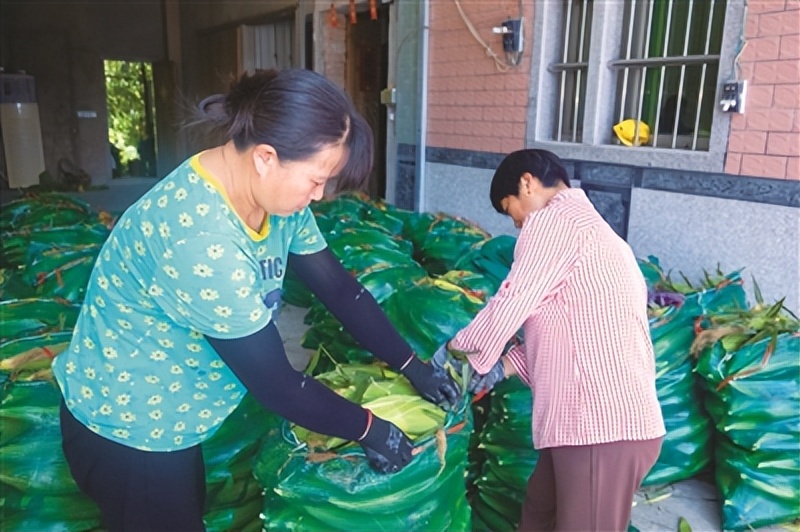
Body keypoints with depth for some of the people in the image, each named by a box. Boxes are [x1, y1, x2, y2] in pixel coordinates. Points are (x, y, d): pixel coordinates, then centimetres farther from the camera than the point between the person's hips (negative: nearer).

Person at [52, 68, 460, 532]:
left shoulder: (273, 190, -11)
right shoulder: (201, 236, -37)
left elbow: (338, 286, -3)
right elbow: (275, 383, -30)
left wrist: (412, 365, -3)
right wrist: (368, 429, -17)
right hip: (125, 428, -8)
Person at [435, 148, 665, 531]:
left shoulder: (553, 219, -9)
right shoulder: (583, 221, 21)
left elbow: (510, 304, -11)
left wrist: (457, 347, 5)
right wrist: (508, 363, 15)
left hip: (602, 426, -10)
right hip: (613, 417, 10)